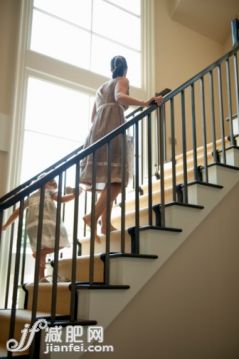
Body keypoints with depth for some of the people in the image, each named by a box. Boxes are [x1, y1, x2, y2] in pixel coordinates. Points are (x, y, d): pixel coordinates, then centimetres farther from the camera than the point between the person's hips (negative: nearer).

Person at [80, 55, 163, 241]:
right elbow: (120, 96, -14)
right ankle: (93, 216, -29)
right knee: (117, 178, -14)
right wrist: (145, 103, -22)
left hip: (97, 129, 7)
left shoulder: (102, 87, 30)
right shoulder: (123, 80, 10)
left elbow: (93, 116, 25)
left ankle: (105, 224, -1)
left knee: (108, 179, 5)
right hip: (112, 129, -7)